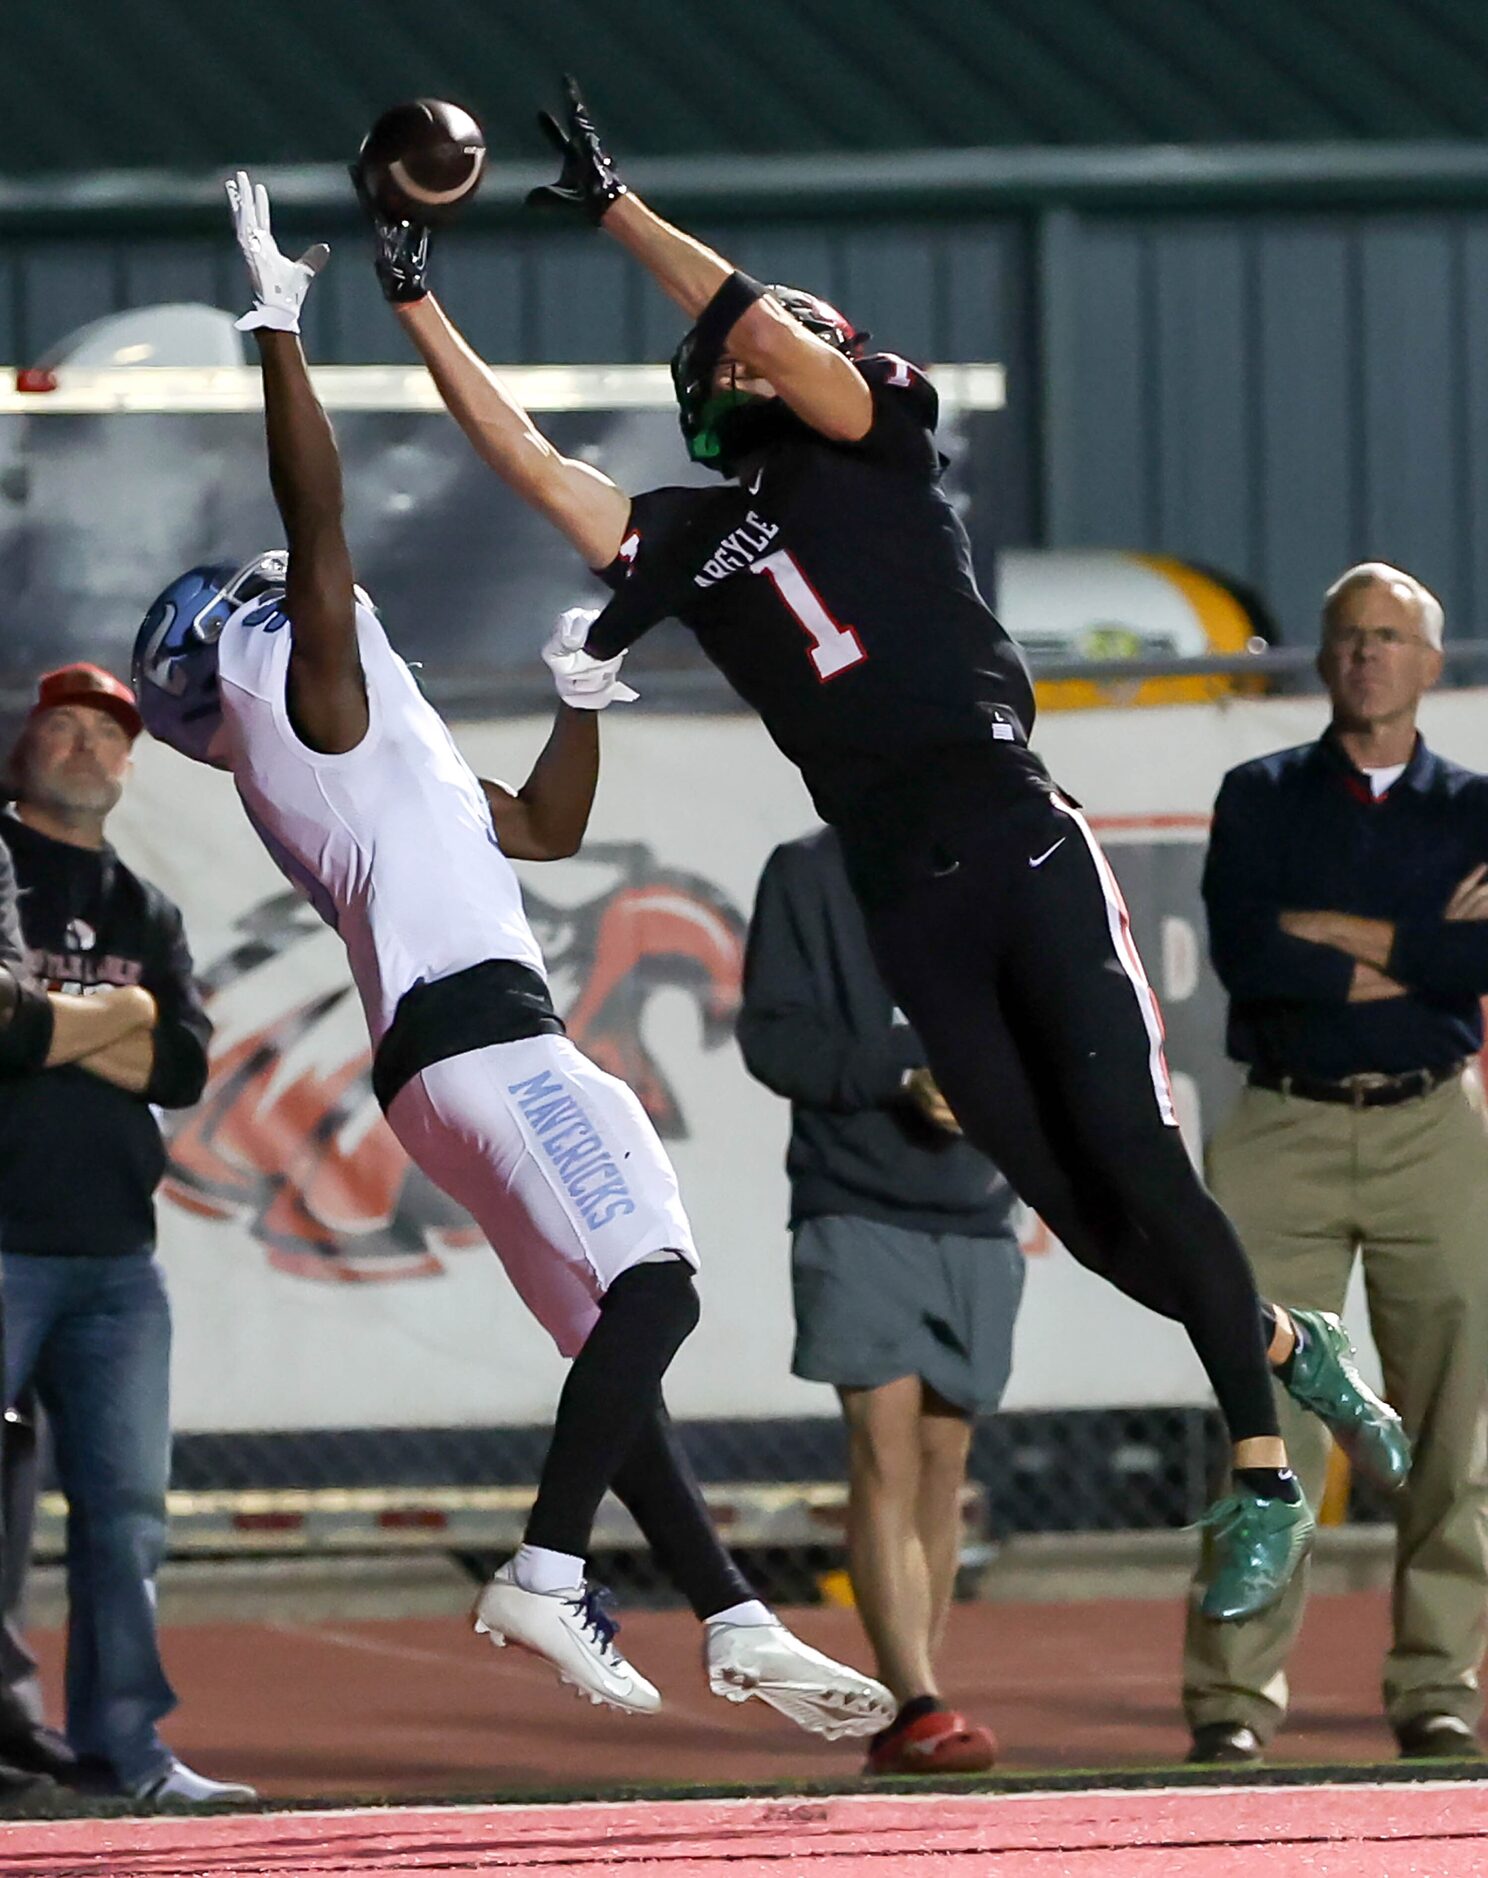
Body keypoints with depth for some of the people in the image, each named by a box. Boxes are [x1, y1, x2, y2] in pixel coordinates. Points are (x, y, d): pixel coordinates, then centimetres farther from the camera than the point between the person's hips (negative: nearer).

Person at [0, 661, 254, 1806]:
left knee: (127, 1508, 4)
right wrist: (122, 1010, -5)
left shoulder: (147, 912, 19)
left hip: (118, 1253, 6)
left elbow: (186, 1065, 5)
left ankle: (124, 1744, 6)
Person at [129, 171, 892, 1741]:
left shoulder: (359, 757, 27)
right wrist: (278, 328, -13)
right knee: (650, 1285, -22)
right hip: (474, 1031, -10)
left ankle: (735, 1624, 4)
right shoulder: (317, 707, 1)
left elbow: (545, 829, 37)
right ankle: (545, 1575, -28)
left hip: (481, 1050, 10)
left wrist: (581, 703, 29)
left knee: (617, 1343, 6)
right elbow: (315, 519, -12)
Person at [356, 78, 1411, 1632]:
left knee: (1134, 1166, -12)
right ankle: (1288, 1350, 23)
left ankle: (1263, 1480, -6)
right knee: (1074, 1210, 1)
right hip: (902, 904, 4)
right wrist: (416, 304, 4)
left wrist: (617, 209, -7)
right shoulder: (685, 541, 17)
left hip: (1022, 849, -4)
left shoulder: (873, 456, 8)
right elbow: (529, 463, 10)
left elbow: (776, 335, -9)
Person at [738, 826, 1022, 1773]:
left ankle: (901, 1719, 13)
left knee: (943, 1462, 6)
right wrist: (903, 1075, -18)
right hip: (856, 1214, -4)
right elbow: (771, 1034, -6)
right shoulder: (808, 876, 1)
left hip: (976, 1222, 4)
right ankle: (918, 1707, -19)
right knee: (886, 1453, -14)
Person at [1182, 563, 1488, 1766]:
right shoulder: (1263, 798, 10)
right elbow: (1244, 951, -8)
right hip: (1287, 1128, -1)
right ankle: (1235, 1691, -8)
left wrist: (1341, 933, -9)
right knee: (1272, 1425, -8)